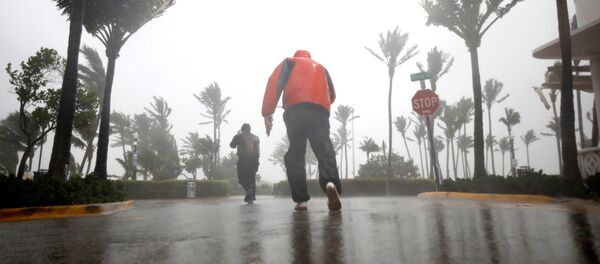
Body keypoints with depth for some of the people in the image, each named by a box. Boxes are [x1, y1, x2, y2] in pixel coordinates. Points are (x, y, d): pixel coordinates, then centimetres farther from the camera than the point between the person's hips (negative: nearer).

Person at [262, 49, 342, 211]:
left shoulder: (289, 62, 25)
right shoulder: (321, 67, 35)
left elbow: (275, 82, 6)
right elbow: (332, 94, 30)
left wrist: (267, 113, 0)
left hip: (295, 112, -2)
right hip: (320, 112, 2)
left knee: (295, 155, 5)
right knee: (324, 149, -10)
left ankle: (301, 199, -4)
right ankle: (330, 182, -39)